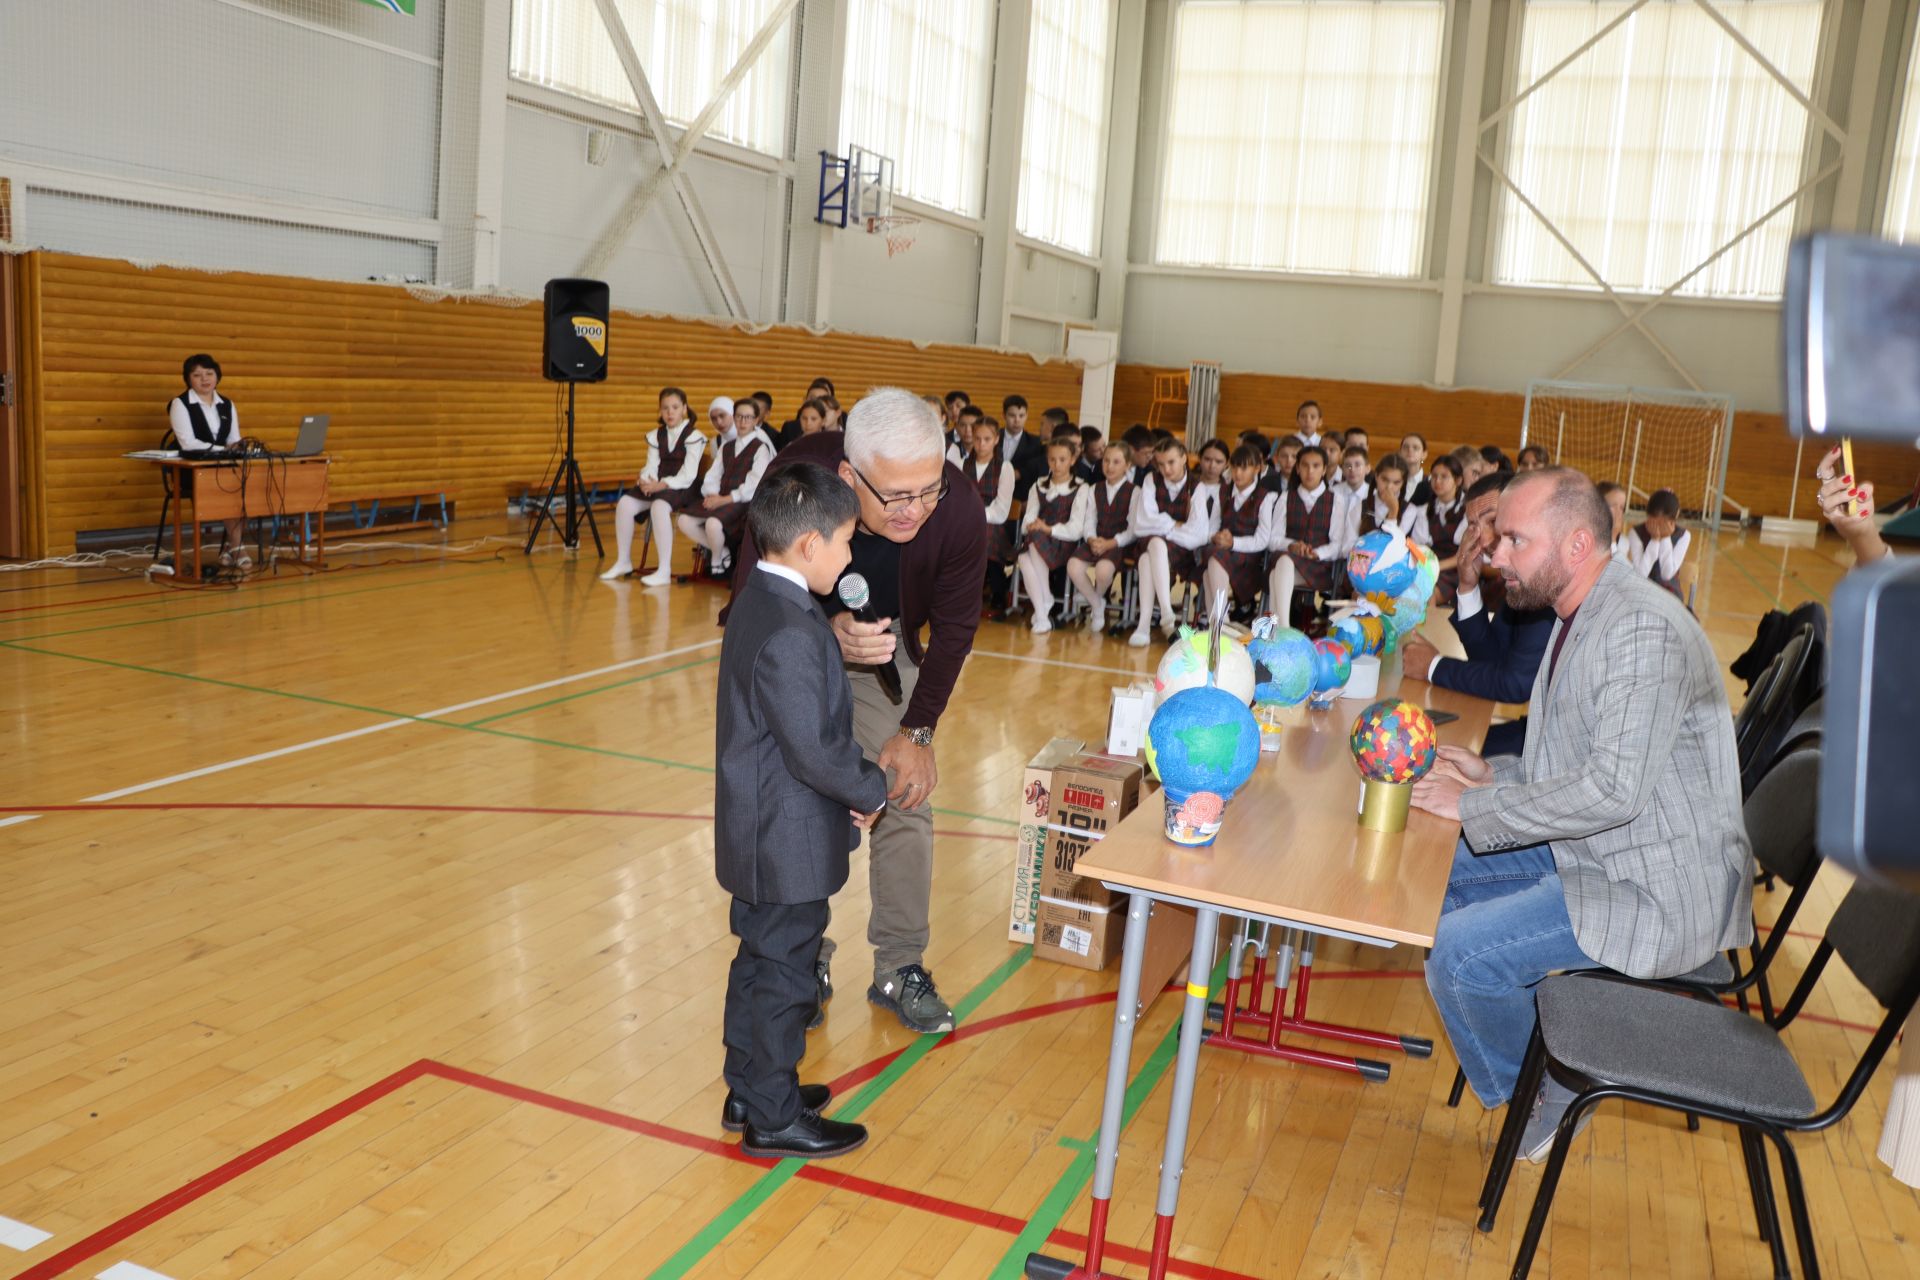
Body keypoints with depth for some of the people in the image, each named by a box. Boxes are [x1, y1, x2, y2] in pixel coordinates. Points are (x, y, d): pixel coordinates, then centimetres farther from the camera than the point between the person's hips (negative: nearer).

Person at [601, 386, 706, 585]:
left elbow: (688, 476, -13)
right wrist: (645, 481, -18)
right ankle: (623, 561, -1)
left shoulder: (694, 436, -4)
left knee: (659, 506, -35)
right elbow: (651, 467, 6)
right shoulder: (656, 436, 14)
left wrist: (662, 485, -26)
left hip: (683, 488, -6)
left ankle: (665, 571, -33)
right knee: (625, 503, -16)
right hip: (658, 485, 6)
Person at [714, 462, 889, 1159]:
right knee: (784, 975, 5)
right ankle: (773, 1119, 21)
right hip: (790, 841, -10)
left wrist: (856, 781, 6)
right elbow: (815, 751, -26)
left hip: (760, 834, 10)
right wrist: (872, 791, -10)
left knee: (760, 960, 21)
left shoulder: (759, 600, 5)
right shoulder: (790, 633, -27)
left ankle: (749, 1089, 37)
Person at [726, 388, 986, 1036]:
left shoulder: (959, 510, -32)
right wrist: (831, 636, -44)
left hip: (887, 648, 2)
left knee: (905, 798, 1)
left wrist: (918, 732, -8)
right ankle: (806, 965, 18)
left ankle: (901, 970, 17)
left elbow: (954, 628, -13)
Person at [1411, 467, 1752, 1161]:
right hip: (1587, 855, 10)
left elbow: (1614, 789, -30)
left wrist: (1475, 805, -21)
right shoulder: (1580, 617, 10)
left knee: (1459, 953, -20)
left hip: (1656, 892, -10)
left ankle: (1546, 1097, 7)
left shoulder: (1644, 629, -23)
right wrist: (1494, 773, 2)